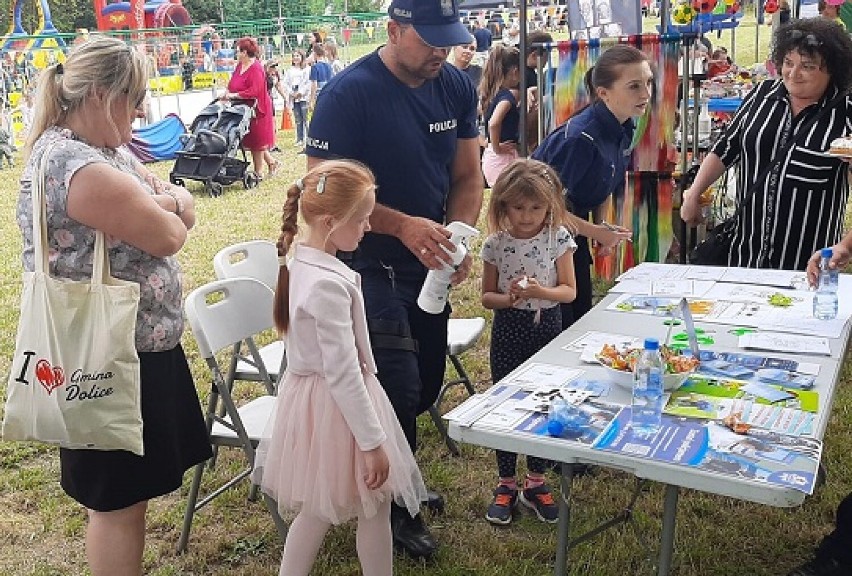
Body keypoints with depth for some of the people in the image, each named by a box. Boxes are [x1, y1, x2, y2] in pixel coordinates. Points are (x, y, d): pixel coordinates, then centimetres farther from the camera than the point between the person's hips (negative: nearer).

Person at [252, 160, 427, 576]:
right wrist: (373, 442, -19)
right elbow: (343, 373, -26)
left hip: (307, 394, 9)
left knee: (320, 507, 23)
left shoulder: (302, 260, 2)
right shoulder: (328, 284, -28)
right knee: (374, 507, 11)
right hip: (336, 403, -9)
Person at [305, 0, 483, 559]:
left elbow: (468, 178, 3)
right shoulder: (349, 93, -19)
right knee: (400, 387, -5)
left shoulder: (457, 87, -2)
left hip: (428, 265, 6)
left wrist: (458, 236, -16)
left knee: (426, 386, 15)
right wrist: (403, 225, -32)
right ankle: (398, 505, 20)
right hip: (368, 265, -6)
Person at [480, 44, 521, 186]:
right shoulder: (507, 95, -17)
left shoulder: (490, 93, 8)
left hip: (489, 156, 9)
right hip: (504, 157, -9)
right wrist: (497, 147, -18)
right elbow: (494, 123, -31)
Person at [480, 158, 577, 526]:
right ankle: (506, 484, 21)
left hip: (547, 327, 0)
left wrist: (541, 291, -24)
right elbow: (486, 296, 0)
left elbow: (569, 291, -4)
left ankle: (535, 482, 26)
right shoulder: (496, 244, -5)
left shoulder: (558, 238, -5)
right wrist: (509, 298, -21)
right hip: (508, 330, 0)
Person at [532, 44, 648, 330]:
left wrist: (602, 227, 2)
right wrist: (595, 231, -17)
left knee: (582, 314, 14)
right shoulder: (580, 137, -29)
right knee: (558, 326, -2)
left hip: (572, 225, 8)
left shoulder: (622, 128, -2)